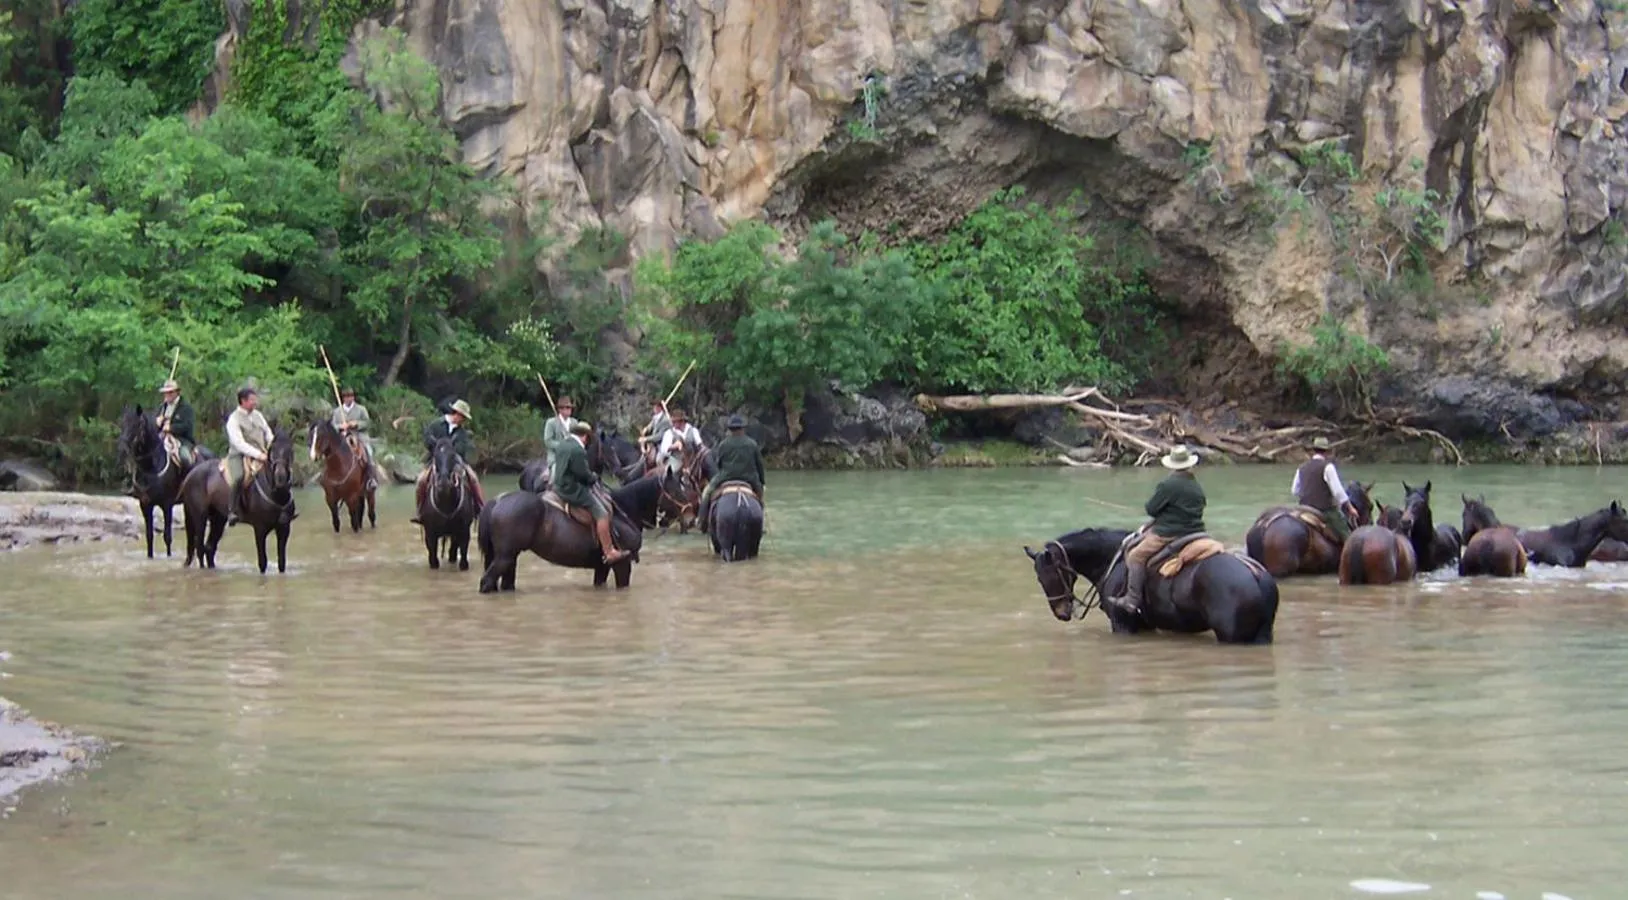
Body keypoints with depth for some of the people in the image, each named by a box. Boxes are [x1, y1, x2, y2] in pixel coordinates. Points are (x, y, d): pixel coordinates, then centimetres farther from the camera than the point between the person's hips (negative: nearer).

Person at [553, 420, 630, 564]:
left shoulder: (563, 444, 9)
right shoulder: (578, 451, -22)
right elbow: (585, 475, -19)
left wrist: (590, 476, 16)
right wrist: (593, 477, 3)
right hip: (574, 490, -11)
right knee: (602, 514, -12)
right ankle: (609, 553, -13)